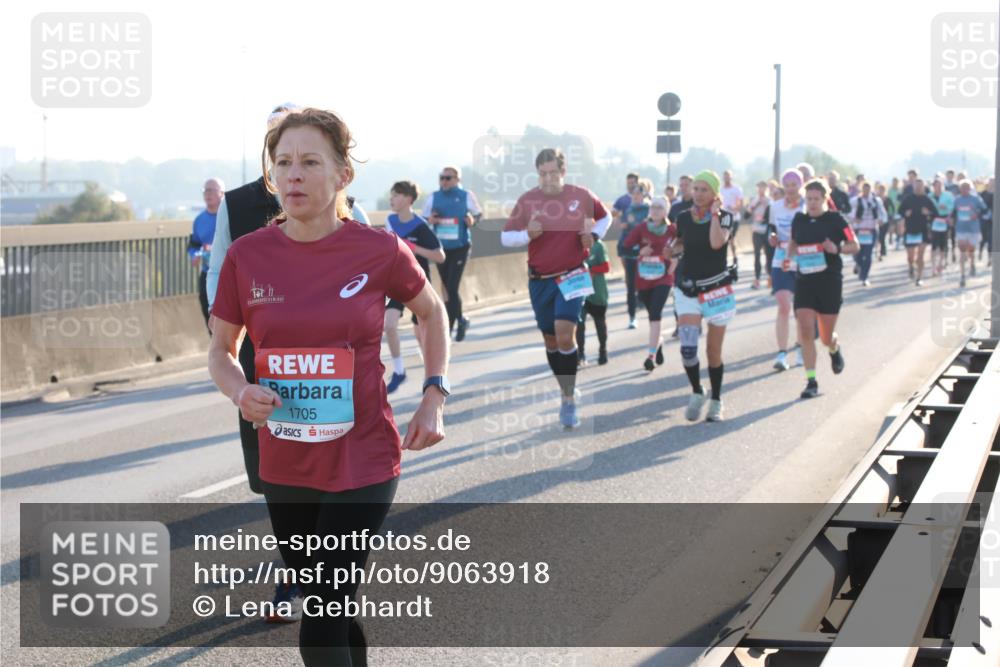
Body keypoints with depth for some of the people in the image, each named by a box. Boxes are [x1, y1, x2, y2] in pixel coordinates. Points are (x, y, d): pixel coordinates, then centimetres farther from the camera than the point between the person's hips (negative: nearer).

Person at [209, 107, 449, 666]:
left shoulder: (379, 251, -10)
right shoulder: (247, 255, -5)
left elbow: (432, 311, 9)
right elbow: (222, 349, 7)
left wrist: (435, 396, 0)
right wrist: (242, 392, -14)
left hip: (363, 465, -3)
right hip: (285, 468, 3)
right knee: (333, 613, 20)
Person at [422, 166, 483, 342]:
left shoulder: (466, 196, -3)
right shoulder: (433, 198, 3)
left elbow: (478, 213, 8)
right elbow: (424, 219, 10)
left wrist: (472, 221, -13)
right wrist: (430, 221, -12)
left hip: (460, 247, -4)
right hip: (441, 248, 4)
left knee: (452, 288, -12)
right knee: (447, 288, 12)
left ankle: (448, 327, -3)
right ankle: (460, 320, 31)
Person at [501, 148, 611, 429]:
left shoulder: (581, 196, -4)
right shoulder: (527, 200, -5)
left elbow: (605, 216, 16)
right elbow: (505, 237, -1)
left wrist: (593, 236, -3)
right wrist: (527, 234, -21)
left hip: (572, 276, -2)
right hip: (539, 279, 2)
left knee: (565, 333, -19)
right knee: (551, 340, 11)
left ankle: (569, 400, -11)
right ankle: (567, 391, 30)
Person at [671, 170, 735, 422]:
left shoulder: (724, 217, -6)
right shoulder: (683, 218, 4)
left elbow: (716, 242, -25)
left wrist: (714, 213, -16)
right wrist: (674, 250, 0)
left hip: (717, 289, -2)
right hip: (688, 290, 2)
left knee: (714, 351, 6)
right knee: (687, 347, -16)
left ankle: (716, 401, 22)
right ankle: (696, 392, 7)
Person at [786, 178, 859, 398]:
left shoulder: (835, 220, -5)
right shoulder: (799, 220, 4)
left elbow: (854, 245, 0)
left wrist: (837, 249, -18)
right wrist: (790, 256, 1)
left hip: (830, 281, -2)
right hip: (804, 281, 2)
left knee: (826, 337, 7)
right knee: (805, 332, -11)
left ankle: (835, 350, 45)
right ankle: (811, 382, -6)